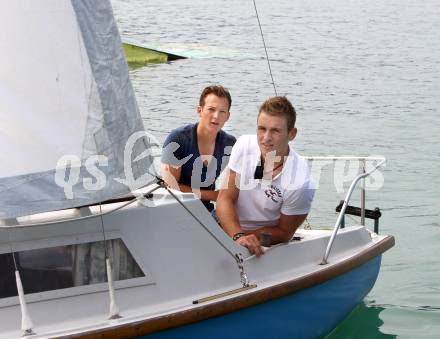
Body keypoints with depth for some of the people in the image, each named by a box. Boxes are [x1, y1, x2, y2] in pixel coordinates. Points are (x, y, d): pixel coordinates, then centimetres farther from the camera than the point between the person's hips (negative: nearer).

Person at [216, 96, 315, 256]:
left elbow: (284, 233, -11)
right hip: (227, 223, 4)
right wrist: (238, 236, -32)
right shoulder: (244, 145, -13)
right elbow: (225, 198, -13)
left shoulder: (300, 182, -25)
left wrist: (245, 236, -24)